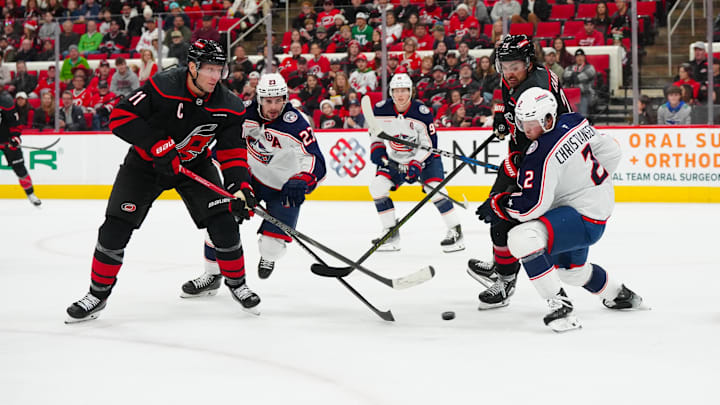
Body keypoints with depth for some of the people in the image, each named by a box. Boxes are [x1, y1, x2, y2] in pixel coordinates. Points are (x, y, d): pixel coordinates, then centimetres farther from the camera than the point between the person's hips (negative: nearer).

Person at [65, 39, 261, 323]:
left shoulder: (229, 107, -16)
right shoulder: (162, 87, -28)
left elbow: (233, 153, -10)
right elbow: (120, 117, -27)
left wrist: (241, 187, -25)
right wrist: (158, 144, -34)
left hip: (194, 165, 2)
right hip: (145, 163, -2)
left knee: (222, 221, -12)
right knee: (116, 226, -9)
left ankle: (236, 283, 10)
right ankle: (98, 293, 8)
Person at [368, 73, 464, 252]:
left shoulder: (422, 113, -22)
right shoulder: (381, 110, -11)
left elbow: (429, 144, -19)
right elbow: (375, 132, 7)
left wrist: (416, 164, -29)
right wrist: (377, 149, -10)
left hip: (424, 157, -4)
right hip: (396, 159, 4)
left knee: (435, 189, -23)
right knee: (377, 186, -11)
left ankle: (456, 231, -10)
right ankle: (391, 233, 0)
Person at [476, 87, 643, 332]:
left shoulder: (541, 156, -26)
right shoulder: (575, 122, -1)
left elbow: (532, 206, -28)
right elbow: (610, 150, 11)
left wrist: (497, 205, -13)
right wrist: (597, 182, 25)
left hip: (585, 220, -11)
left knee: (522, 238, -29)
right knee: (569, 268, 34)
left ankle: (559, 305, -24)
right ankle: (619, 295, 58)